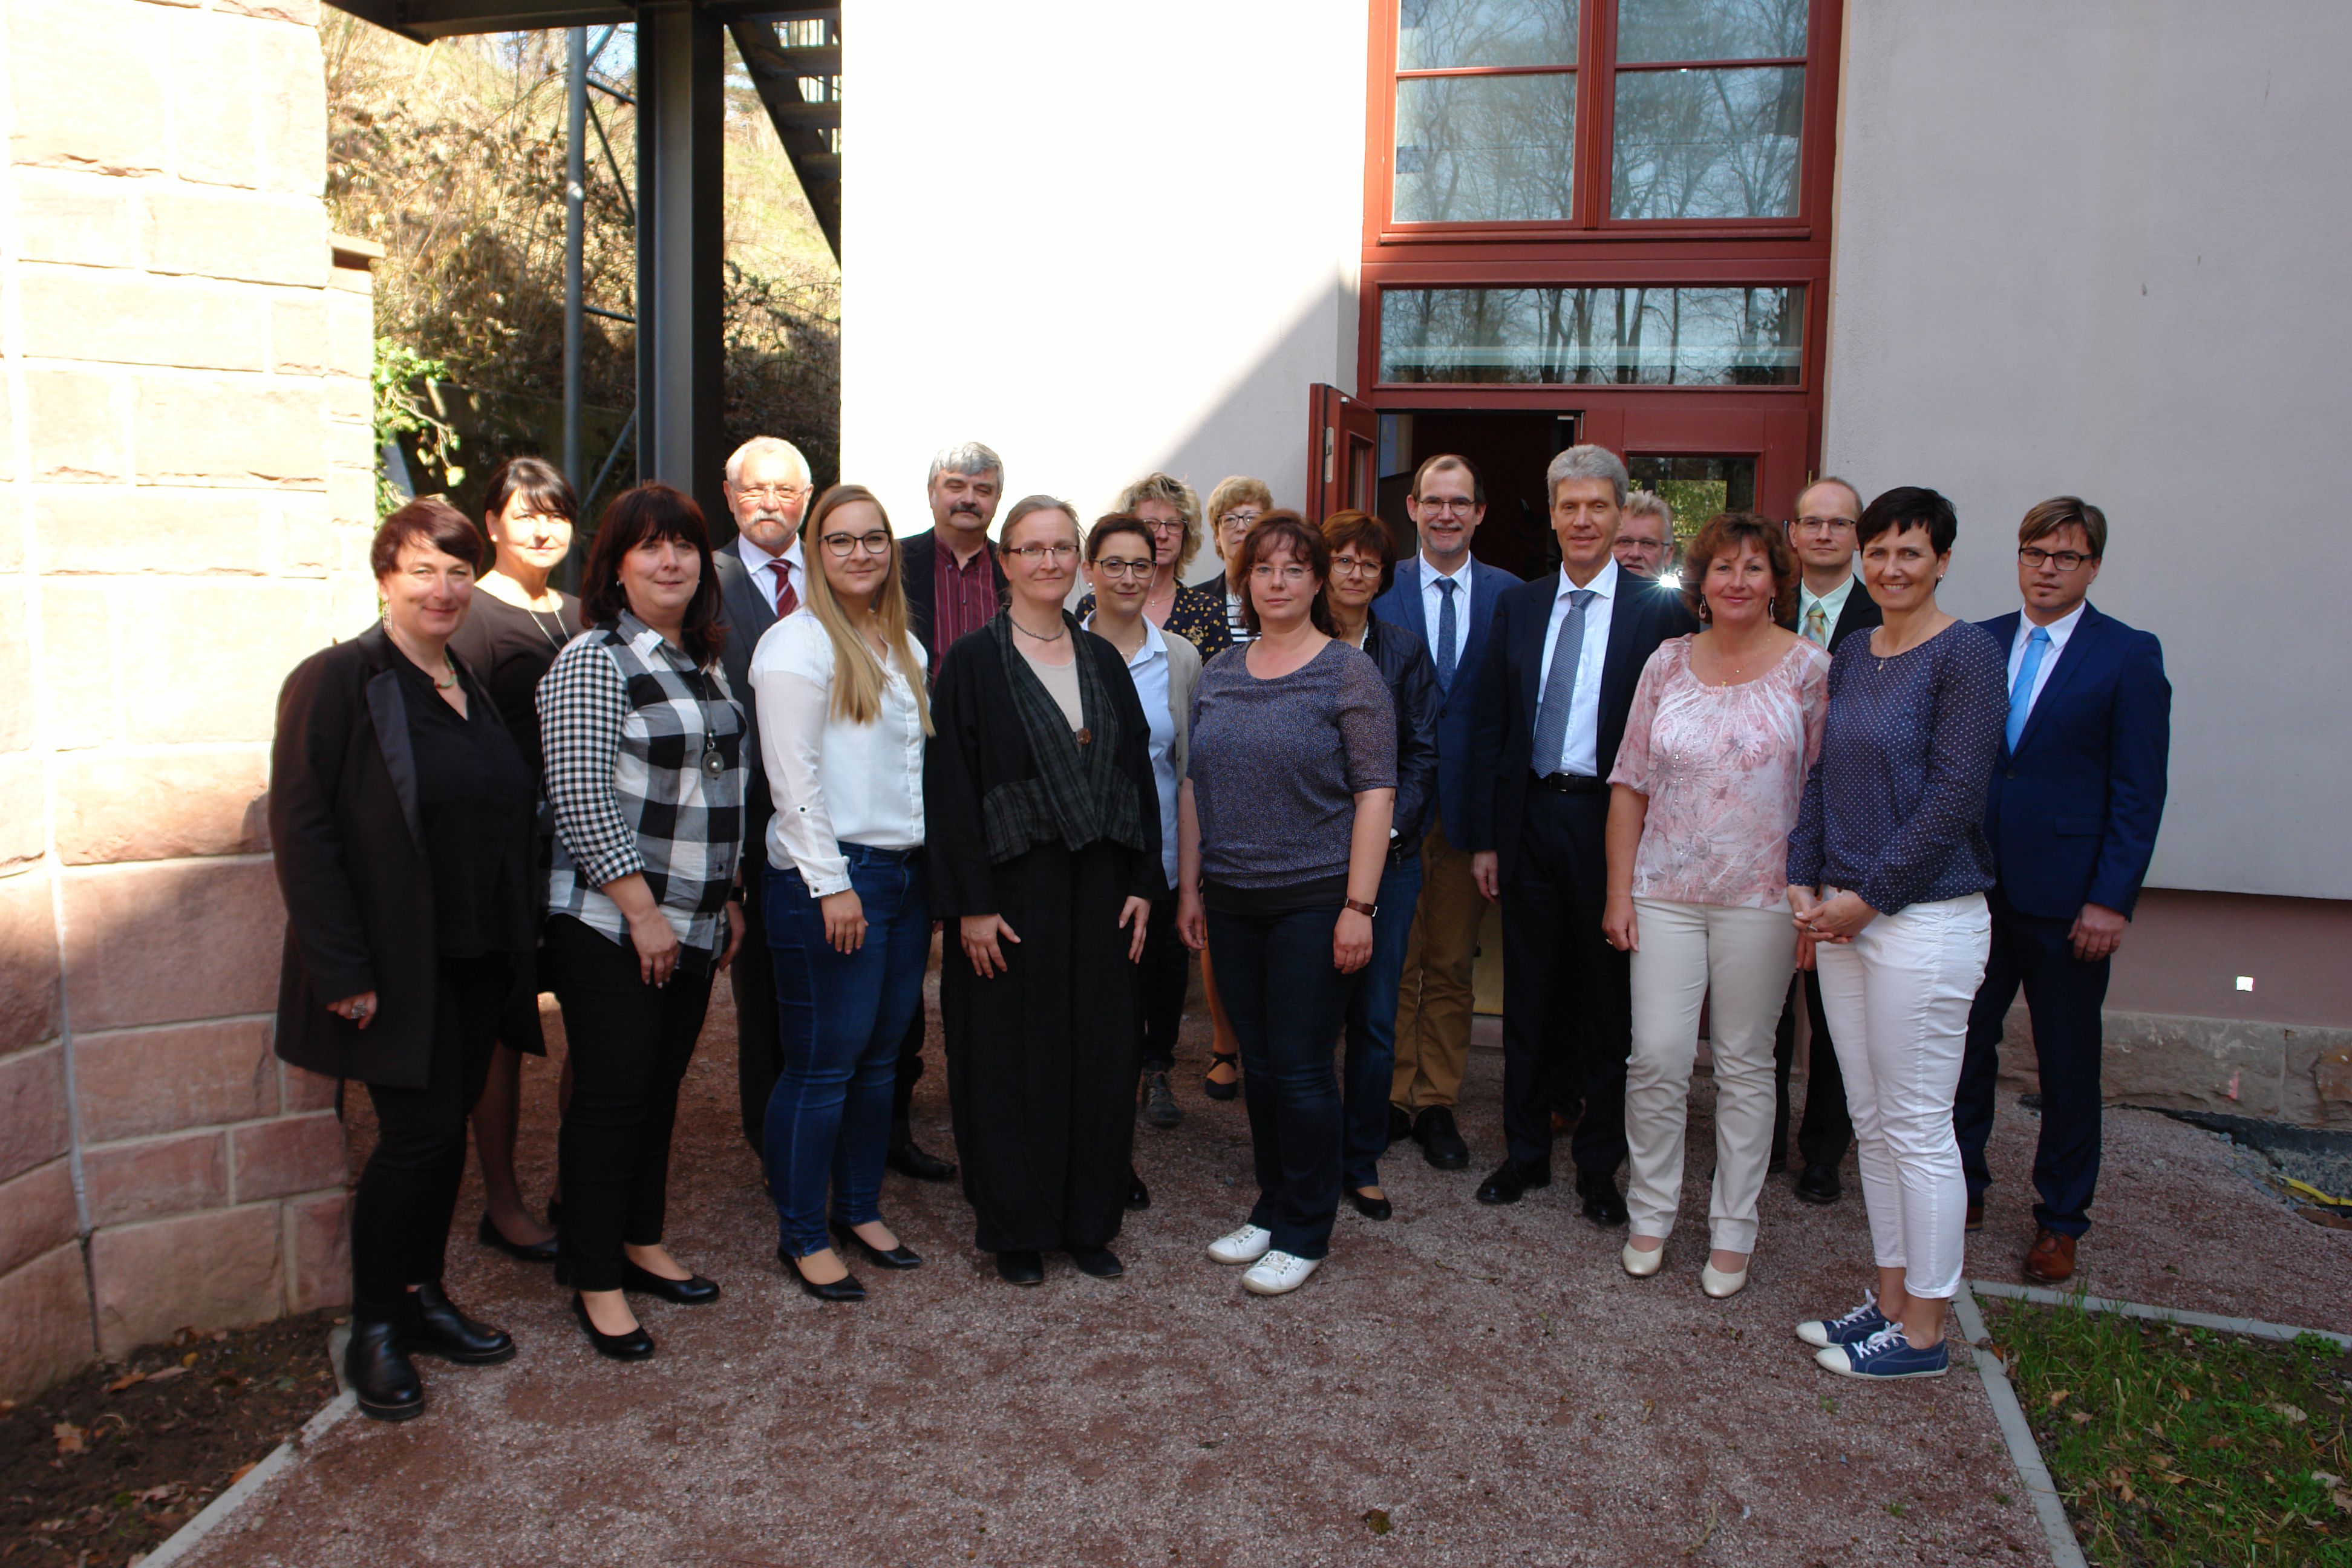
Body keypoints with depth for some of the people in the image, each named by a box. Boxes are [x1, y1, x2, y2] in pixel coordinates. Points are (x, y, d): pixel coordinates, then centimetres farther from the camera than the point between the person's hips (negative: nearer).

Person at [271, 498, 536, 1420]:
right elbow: (302, 831, -14)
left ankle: (422, 1298, 27)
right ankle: (374, 1330, 13)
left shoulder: (474, 689, 12)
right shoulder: (338, 680, -9)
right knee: (418, 1133, -5)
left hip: (476, 961, 6)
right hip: (396, 965, -6)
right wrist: (343, 970, -18)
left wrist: (518, 940, 10)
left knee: (449, 1129, 12)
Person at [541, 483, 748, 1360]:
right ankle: (596, 1281, 13)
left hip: (693, 925, 7)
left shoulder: (705, 663, 12)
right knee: (611, 1095, 0)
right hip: (610, 925, -7)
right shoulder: (593, 662, -11)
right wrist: (643, 911, -17)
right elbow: (581, 801, -17)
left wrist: (726, 897, 16)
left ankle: (641, 1244, 31)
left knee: (662, 1088, 15)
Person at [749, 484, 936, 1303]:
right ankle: (802, 1236, 12)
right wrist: (831, 883, -17)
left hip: (906, 872, 7)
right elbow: (793, 775, -14)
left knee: (880, 1056, 13)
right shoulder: (799, 642, -8)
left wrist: (934, 867, 13)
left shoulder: (903, 645, 16)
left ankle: (861, 1211, 26)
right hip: (831, 876, -7)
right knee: (822, 1065, -1)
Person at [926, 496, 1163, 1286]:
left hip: (1098, 891, 4)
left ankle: (1088, 1220, 23)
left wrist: (1143, 883, 2)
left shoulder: (1103, 660, 10)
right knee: (1011, 1060, 4)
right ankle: (1016, 1229, 19)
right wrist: (970, 903, -14)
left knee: (1100, 1055, 8)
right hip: (1011, 890, -4)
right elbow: (950, 786, -9)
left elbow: (1138, 772, 10)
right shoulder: (973, 663, -4)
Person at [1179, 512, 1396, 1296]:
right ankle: (1270, 1208, 28)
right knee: (1258, 1062, 13)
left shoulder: (1349, 673, -6)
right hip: (1233, 901, 5)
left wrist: (1359, 905, -15)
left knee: (1300, 1068, 0)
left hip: (1314, 899, -5)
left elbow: (1375, 793, -10)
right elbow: (1194, 784, 14)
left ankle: (1305, 1231, 15)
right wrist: (1189, 886, 11)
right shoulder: (1218, 674, 10)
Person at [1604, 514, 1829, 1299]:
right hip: (1666, 892, 2)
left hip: (1762, 896, -1)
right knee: (1657, 1057, 0)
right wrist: (1618, 891, 2)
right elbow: (1631, 785, 6)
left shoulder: (1809, 667, -1)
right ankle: (1651, 1214, 19)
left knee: (1745, 1064, 8)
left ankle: (1733, 1231, 21)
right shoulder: (1667, 663, 5)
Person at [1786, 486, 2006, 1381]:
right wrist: (1803, 881, 3)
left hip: (1925, 917, -7)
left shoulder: (1966, 654, -9)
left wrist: (1870, 895, -13)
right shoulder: (1850, 660, 12)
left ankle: (1923, 1333, 14)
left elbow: (1955, 794, -15)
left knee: (1918, 1129, 1)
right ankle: (1892, 1299, 27)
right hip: (1845, 918, 7)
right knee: (1871, 1123, 14)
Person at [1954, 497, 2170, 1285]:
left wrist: (2111, 900, -12)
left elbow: (2139, 791, -7)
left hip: (2066, 896, -3)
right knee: (1963, 1042, 9)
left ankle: (2060, 1220, 24)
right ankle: (1962, 1190, 27)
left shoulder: (2130, 656, -4)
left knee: (2068, 1066, 9)